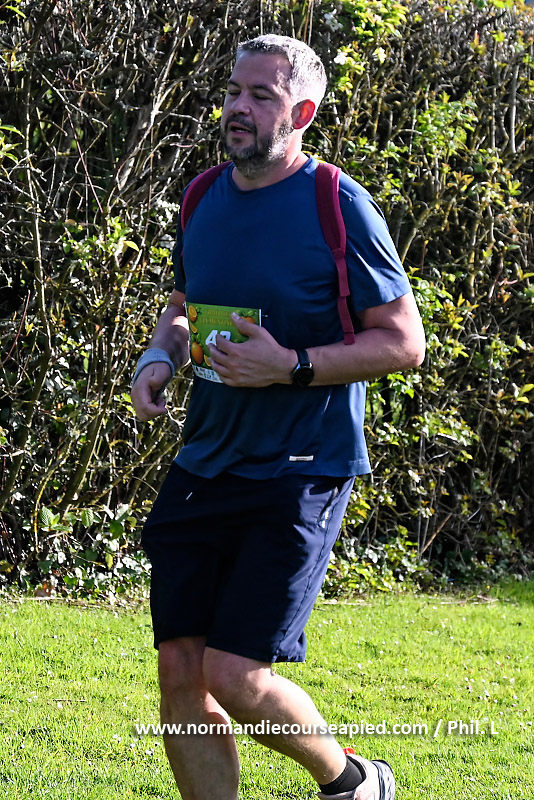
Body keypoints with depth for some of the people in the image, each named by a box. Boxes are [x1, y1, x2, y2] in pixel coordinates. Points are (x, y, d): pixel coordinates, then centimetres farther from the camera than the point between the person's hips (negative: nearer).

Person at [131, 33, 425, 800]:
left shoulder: (339, 206, -9)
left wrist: (292, 365, -18)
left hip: (300, 472, -6)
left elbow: (405, 341, -7)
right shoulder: (204, 199, 9)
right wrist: (159, 356, 4)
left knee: (235, 677, -12)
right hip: (203, 468, 6)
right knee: (180, 673, 1)